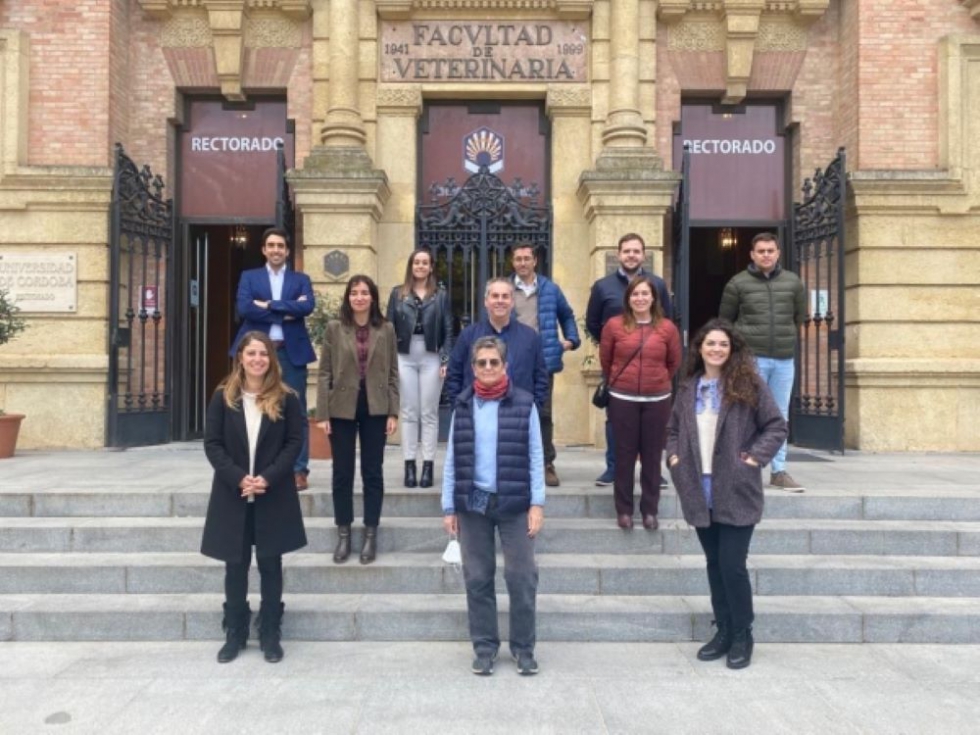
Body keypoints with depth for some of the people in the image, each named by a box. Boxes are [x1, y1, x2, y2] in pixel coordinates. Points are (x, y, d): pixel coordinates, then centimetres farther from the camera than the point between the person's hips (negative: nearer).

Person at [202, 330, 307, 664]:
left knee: (270, 565, 8)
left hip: (274, 497, -1)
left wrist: (268, 477, -17)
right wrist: (238, 477, -16)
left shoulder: (286, 398, -2)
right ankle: (234, 633, 26)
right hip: (232, 495, 1)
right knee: (235, 566, 10)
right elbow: (212, 444, -2)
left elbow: (295, 442, -4)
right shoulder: (223, 396, 0)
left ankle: (271, 635, 21)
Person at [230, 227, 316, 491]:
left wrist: (269, 305, -10)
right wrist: (285, 313, -9)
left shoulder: (301, 279, 11)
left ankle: (299, 470, 6)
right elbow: (243, 308, -6)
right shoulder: (249, 277, 12)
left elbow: (308, 306, -9)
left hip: (291, 352, 0)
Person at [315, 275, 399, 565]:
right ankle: (343, 533, 20)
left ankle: (370, 534, 18)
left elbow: (393, 373, 4)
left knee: (372, 472, 7)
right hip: (342, 408, 0)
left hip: (375, 409, 0)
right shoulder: (334, 328, 1)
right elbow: (325, 373, -1)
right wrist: (322, 413, -6)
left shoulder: (386, 330, 3)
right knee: (342, 473, 7)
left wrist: (393, 412, -3)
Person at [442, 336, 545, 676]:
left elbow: (535, 457, -1)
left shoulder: (524, 403, -2)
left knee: (522, 577, 3)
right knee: (477, 578, 10)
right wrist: (449, 506, 3)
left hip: (514, 502, -2)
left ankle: (523, 647, 21)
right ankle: (485, 647, 25)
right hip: (472, 503, 2)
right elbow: (452, 459, 6)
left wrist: (537, 503, -7)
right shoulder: (462, 406, 4)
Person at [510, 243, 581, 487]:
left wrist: (571, 339, 10)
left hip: (543, 360, 1)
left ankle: (547, 464, 13)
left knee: (544, 413, 4)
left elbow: (567, 315, 21)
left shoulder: (550, 289, 9)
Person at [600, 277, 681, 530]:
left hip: (657, 400, 1)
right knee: (625, 455, 7)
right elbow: (605, 360, 8)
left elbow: (674, 363, 11)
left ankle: (650, 510, 21)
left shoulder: (667, 327, -2)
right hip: (623, 399, -1)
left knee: (652, 456, 9)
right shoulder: (614, 325, -4)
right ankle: (624, 510, 19)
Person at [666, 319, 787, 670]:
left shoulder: (749, 385, -4)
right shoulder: (688, 387, 9)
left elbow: (776, 426, -1)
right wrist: (674, 455, 3)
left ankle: (742, 635, 16)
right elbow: (673, 428, 19)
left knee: (732, 565, -4)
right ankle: (723, 631, 27)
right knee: (714, 564, 13)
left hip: (736, 493, -4)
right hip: (699, 492, 4)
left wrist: (755, 457, -11)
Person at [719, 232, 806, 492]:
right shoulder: (738, 283, -2)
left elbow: (800, 317, 18)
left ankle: (779, 471, 17)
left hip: (785, 360, 3)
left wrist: (786, 340, 15)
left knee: (780, 417, 9)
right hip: (751, 358, -3)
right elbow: (725, 320, 5)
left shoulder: (793, 282, 7)